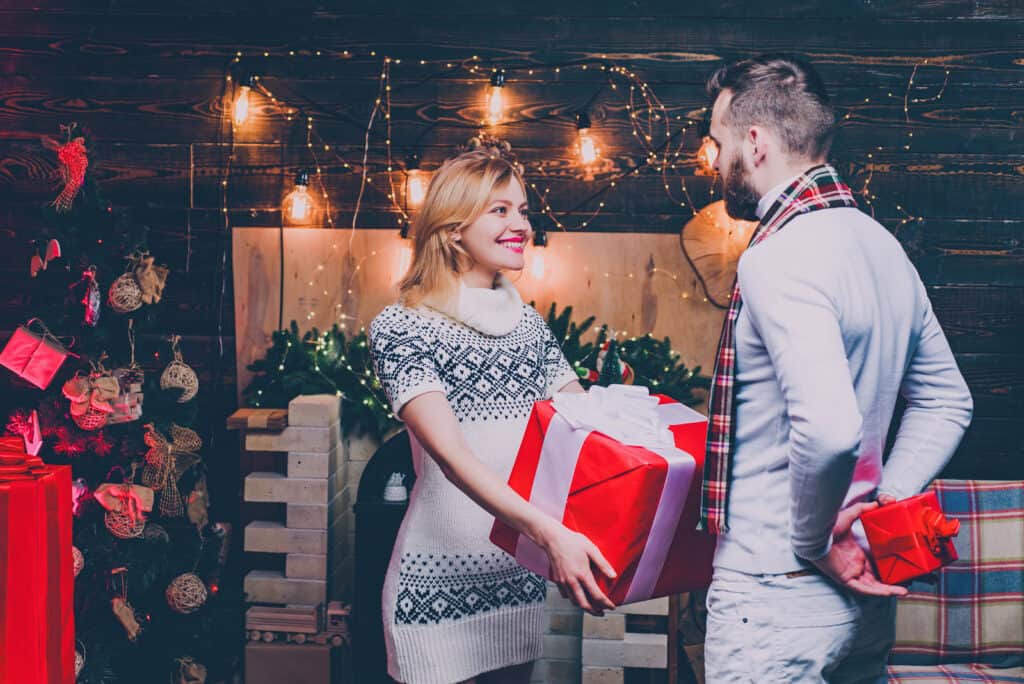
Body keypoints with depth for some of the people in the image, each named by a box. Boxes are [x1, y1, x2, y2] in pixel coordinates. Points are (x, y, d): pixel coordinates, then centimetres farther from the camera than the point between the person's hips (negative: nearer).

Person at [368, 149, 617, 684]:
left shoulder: (529, 322, 9)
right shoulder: (401, 327, -11)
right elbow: (449, 452, -23)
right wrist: (548, 532, -35)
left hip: (521, 574, 6)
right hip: (439, 583, -6)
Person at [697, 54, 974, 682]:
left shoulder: (779, 259, -20)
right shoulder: (882, 245, 9)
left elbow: (827, 429, -33)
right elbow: (947, 402, 17)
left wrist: (812, 542, -17)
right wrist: (881, 506, 8)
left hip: (777, 592, -9)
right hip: (863, 591, 9)